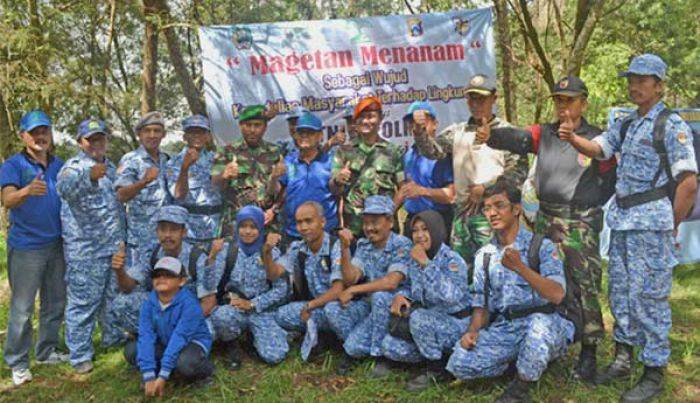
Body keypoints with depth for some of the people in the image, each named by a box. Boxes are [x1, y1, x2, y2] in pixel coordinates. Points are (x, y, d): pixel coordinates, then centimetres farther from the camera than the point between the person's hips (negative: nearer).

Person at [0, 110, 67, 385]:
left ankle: (47, 352, 31)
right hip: (25, 247, -5)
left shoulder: (59, 165, 9)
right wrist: (27, 190, -42)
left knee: (55, 303, 15)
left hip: (57, 244, 5)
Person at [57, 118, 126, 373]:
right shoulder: (74, 167, -9)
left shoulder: (110, 167, 16)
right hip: (85, 249, -7)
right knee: (83, 301, -1)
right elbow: (65, 187, -33)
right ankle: (80, 355, 9)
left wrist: (123, 236, 25)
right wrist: (90, 176, -52)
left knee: (114, 296, 19)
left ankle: (114, 337, 36)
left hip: (115, 246, 8)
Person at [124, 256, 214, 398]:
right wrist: (149, 376, -30)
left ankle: (203, 369, -2)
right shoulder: (149, 304, -12)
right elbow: (146, 337, -20)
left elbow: (179, 339, -31)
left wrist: (162, 376, -34)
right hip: (164, 343, 5)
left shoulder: (189, 304, -27)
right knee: (130, 350, -16)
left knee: (185, 363, -38)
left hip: (192, 343, -5)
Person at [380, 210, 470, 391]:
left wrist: (426, 264, -34)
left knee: (418, 317, -34)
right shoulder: (415, 260, 0)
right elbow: (409, 286, 15)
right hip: (430, 323, 7)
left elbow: (450, 297, -37)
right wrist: (400, 296, -10)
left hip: (455, 324, -7)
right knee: (390, 346, -8)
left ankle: (436, 368, -12)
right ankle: (434, 356, 10)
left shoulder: (452, 260, -20)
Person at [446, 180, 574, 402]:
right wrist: (473, 331, -9)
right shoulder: (484, 255, 10)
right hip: (502, 329, 4)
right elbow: (481, 303, 10)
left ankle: (522, 385, -10)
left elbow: (557, 295, -19)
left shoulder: (542, 246, -5)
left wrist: (520, 267, -31)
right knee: (460, 363, -19)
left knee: (539, 322, -40)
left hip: (543, 324, -4)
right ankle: (524, 364, 8)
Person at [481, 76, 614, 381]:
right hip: (545, 219, 5)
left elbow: (609, 179, 1)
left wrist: (586, 206, -7)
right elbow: (516, 139, -12)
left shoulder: (595, 139, -1)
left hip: (580, 224, -4)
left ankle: (588, 353, 8)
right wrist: (490, 135, -32)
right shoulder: (545, 134, 7)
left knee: (584, 287, -3)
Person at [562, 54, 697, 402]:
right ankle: (623, 359, 28)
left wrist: (671, 227, -7)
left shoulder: (672, 126, -7)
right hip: (621, 220, 8)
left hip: (651, 222, -7)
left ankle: (653, 373, 10)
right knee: (619, 291, 14)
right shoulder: (626, 125, 15)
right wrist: (573, 138, -15)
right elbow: (596, 148, 7)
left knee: (648, 297, -3)